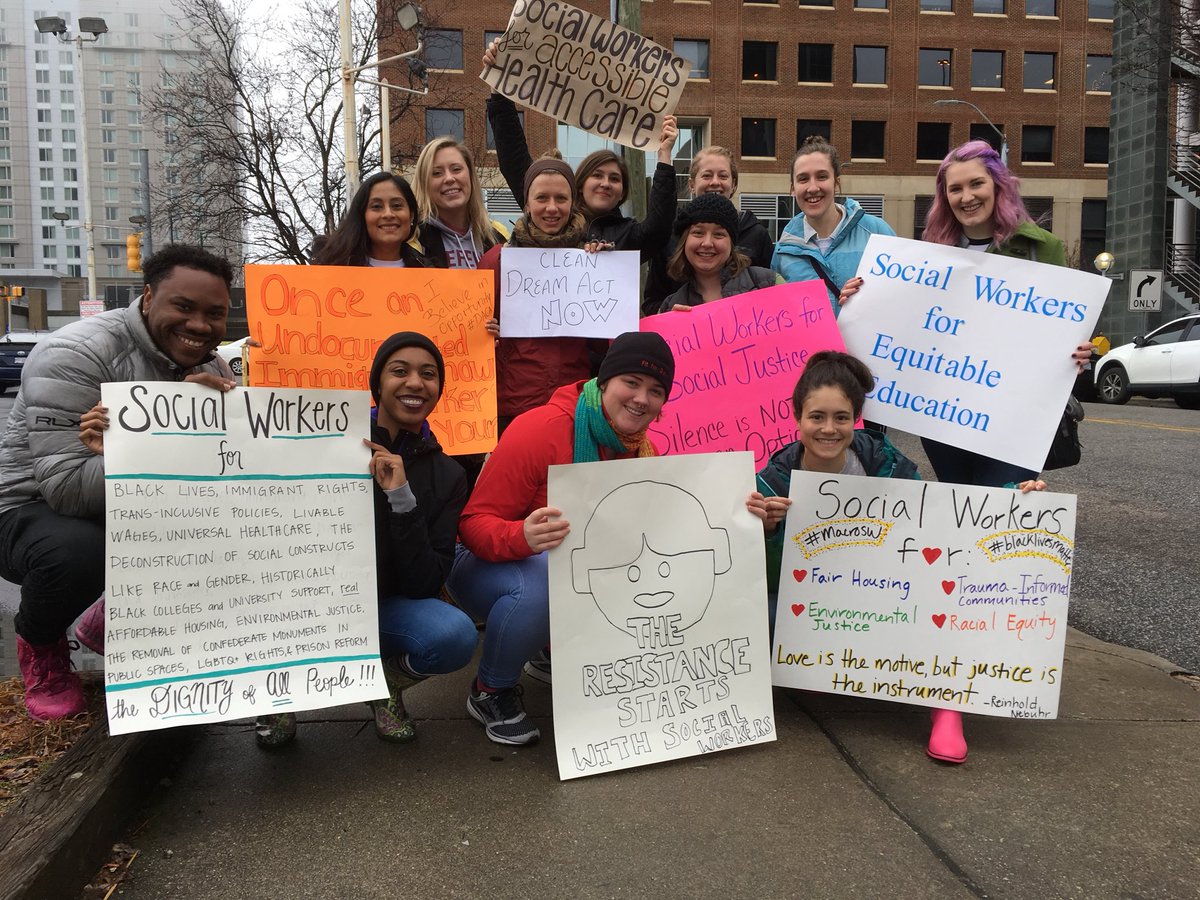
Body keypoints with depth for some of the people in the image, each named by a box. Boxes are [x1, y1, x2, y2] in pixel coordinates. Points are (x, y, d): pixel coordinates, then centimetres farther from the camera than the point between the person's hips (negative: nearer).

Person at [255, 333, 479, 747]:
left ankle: (388, 682, 6)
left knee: (455, 636, -29)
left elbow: (425, 585, -11)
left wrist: (402, 500, -22)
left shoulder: (446, 475, -1)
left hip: (385, 607, 1)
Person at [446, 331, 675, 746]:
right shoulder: (541, 429, -24)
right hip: (492, 563, -5)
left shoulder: (644, 451, -4)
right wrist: (523, 537, -46)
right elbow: (474, 523, -24)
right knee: (543, 586, -37)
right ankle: (491, 692, -8)